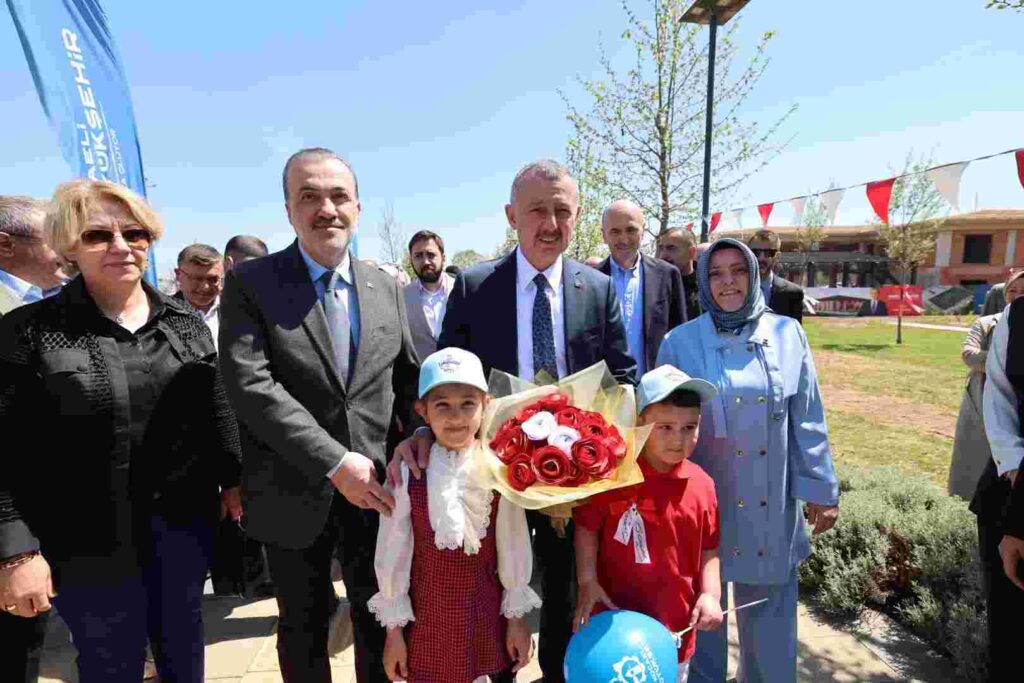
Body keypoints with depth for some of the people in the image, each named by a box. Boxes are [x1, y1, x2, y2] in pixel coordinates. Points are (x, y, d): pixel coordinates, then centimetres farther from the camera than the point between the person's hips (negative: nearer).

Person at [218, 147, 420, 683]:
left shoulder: (385, 288, 4)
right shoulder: (250, 283, -7)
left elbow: (408, 375, 10)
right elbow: (249, 384, -18)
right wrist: (336, 462, -21)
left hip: (376, 487, 3)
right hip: (294, 493, -2)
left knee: (380, 618, 18)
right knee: (303, 627, 19)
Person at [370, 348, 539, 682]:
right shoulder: (408, 474, -14)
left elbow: (514, 547, -3)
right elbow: (392, 553, -5)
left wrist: (516, 616, 3)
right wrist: (394, 629, 1)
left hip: (488, 611, 1)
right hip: (428, 613, 0)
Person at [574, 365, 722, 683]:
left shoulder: (702, 484, -7)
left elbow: (709, 549, 4)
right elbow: (587, 529, -6)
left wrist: (710, 593, -8)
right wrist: (587, 582, -13)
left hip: (676, 624, 3)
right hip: (616, 620, -3)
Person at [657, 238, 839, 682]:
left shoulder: (787, 335, 0)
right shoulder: (680, 343, -7)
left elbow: (808, 421, 3)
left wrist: (822, 489, 3)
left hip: (772, 508, 2)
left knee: (770, 619, 16)